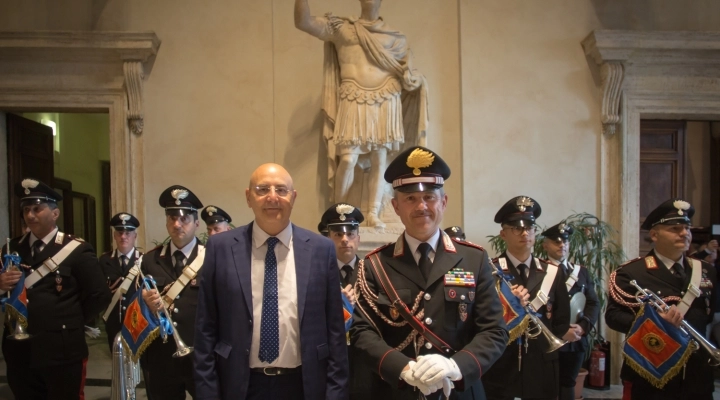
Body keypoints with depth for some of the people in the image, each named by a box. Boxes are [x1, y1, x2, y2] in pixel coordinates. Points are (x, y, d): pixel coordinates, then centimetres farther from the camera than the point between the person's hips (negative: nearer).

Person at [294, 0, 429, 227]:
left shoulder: (395, 38, 14)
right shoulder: (341, 28, 8)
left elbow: (406, 73, 13)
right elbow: (303, 23, 0)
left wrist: (416, 80, -7)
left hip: (385, 104, 2)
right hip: (353, 103, -2)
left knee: (380, 160, 1)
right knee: (348, 158, -12)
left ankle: (373, 213, 8)